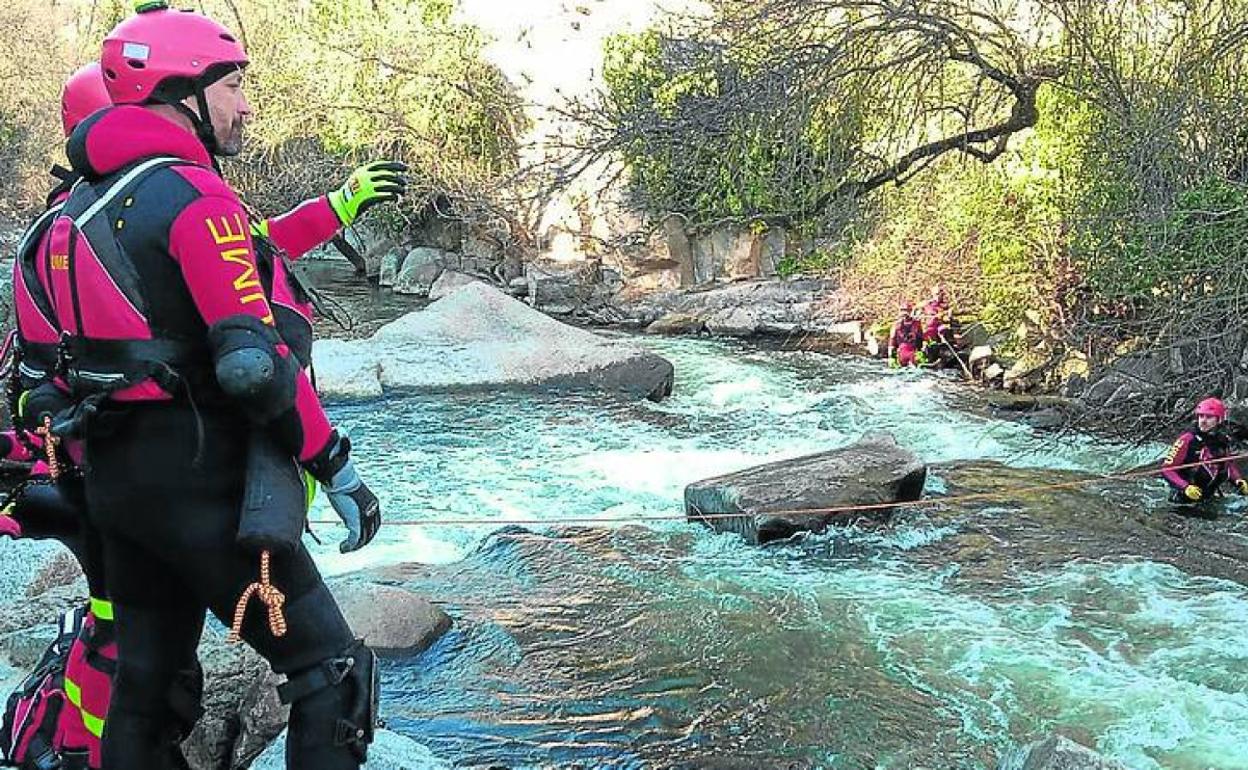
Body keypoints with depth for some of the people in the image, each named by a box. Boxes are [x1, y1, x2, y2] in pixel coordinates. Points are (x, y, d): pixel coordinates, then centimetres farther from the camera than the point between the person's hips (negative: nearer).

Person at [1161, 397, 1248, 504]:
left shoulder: (1223, 441, 3)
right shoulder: (1188, 439, -14)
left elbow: (1230, 464, 22)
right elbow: (1167, 469, -14)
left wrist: (1239, 481, 3)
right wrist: (1185, 487, -27)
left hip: (1208, 498, 6)